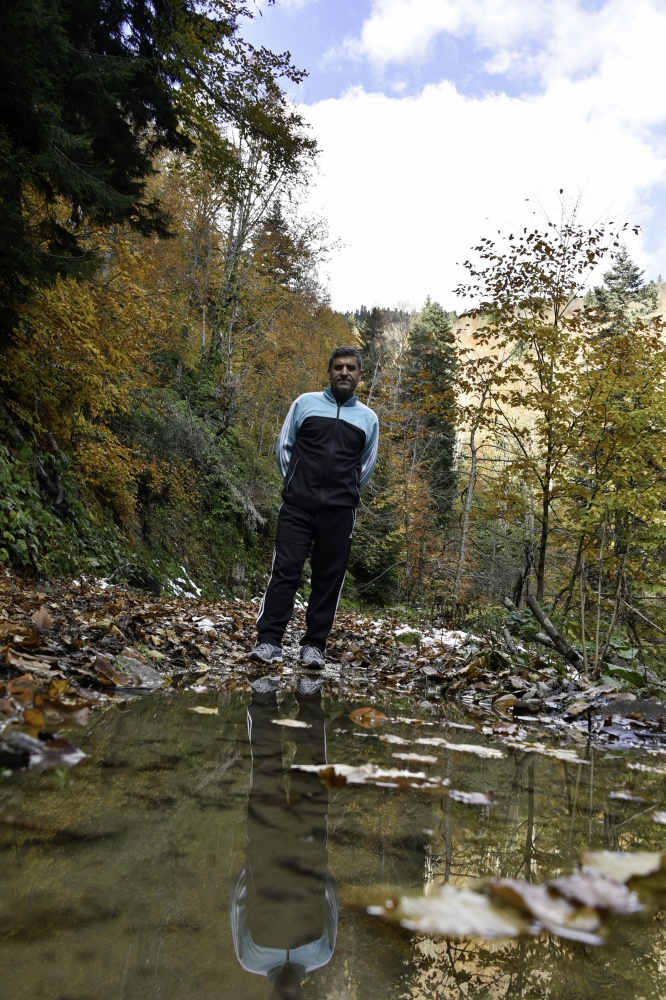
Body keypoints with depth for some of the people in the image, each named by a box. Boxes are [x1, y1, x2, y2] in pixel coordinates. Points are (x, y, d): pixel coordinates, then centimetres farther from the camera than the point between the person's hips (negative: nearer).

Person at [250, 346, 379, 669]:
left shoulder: (368, 418, 11)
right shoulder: (305, 403, 7)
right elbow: (284, 446, 12)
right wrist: (294, 483, 9)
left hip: (339, 512, 2)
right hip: (298, 506, -1)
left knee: (329, 578, 3)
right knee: (285, 570, -6)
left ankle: (314, 645, 11)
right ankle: (268, 641, -3)